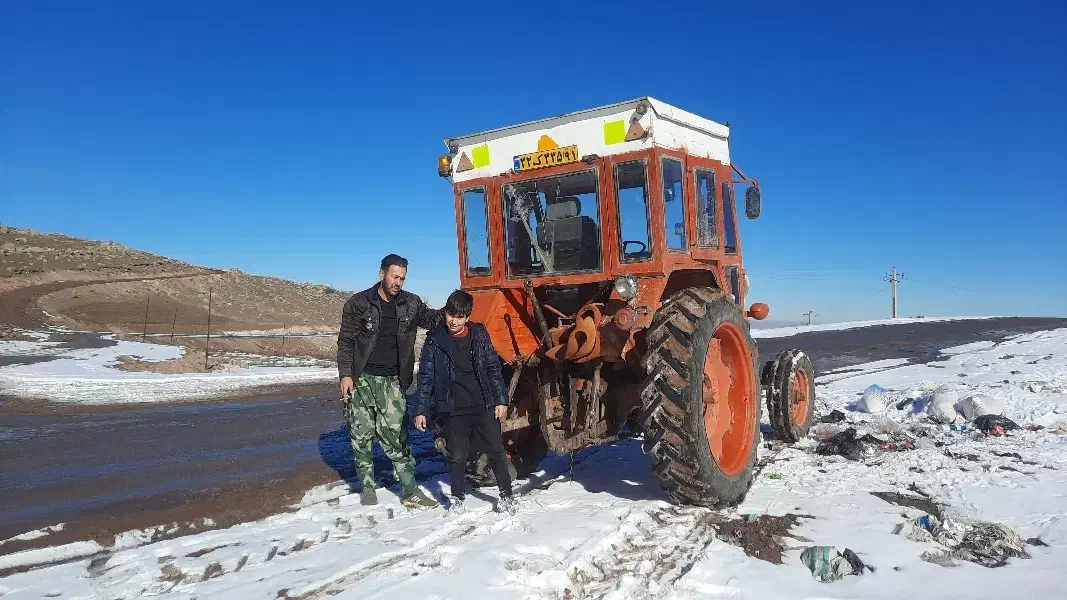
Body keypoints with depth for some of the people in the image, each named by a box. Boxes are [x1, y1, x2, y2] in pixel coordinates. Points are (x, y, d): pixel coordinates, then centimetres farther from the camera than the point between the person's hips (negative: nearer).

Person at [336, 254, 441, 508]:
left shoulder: (410, 304, 5)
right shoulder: (359, 303, -2)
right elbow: (346, 342, 0)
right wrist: (346, 375, -8)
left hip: (391, 382, 1)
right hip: (362, 379, -1)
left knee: (395, 434, -4)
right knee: (362, 435, 6)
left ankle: (410, 491, 0)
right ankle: (368, 487, 20)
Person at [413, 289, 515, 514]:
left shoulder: (479, 335, 2)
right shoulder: (434, 340, -1)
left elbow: (493, 368, 5)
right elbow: (426, 377, 1)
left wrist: (501, 400, 1)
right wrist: (421, 410, -3)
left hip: (483, 405, 1)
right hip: (453, 409, -1)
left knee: (497, 451, 5)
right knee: (457, 456, 8)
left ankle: (506, 494, 20)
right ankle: (458, 498, 26)